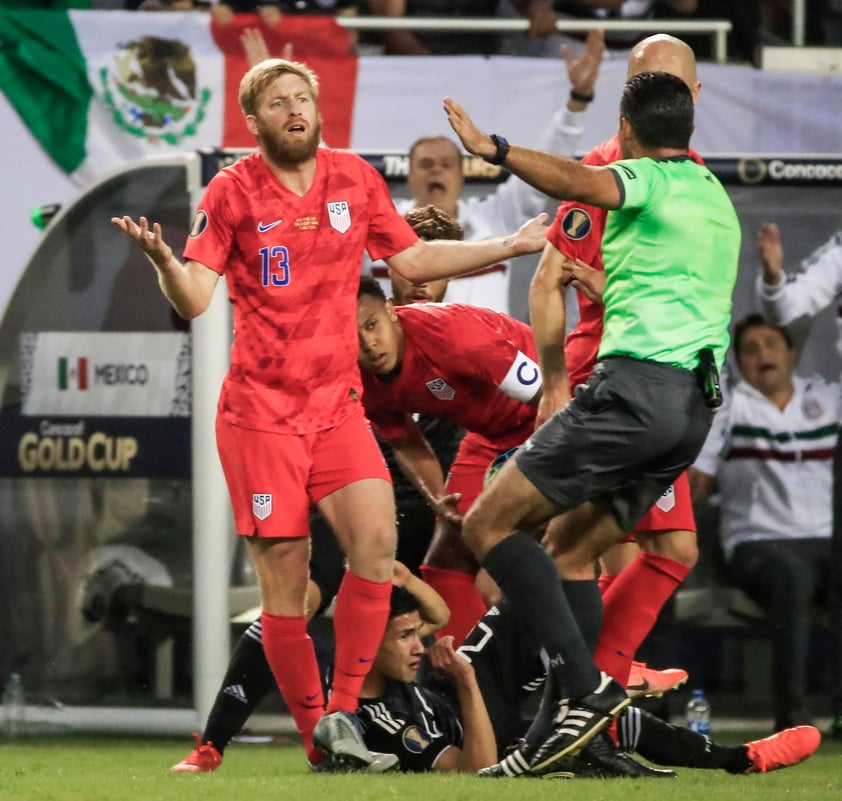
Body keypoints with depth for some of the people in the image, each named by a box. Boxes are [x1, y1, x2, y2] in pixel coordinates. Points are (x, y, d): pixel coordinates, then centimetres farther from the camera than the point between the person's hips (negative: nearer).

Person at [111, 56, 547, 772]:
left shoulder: (355, 178, 8)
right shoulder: (233, 193, -3)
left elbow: (412, 258, 21)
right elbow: (194, 300, -9)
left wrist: (510, 247, 20)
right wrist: (162, 260, -30)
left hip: (338, 404, 3)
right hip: (260, 411, -3)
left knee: (377, 539, -19)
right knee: (284, 576, -4)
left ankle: (341, 713, -9)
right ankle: (316, 737, 8)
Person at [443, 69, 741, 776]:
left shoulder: (648, 181, -2)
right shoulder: (718, 200, 24)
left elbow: (579, 182, -24)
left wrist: (494, 150, -34)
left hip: (636, 385, -9)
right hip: (697, 403, 9)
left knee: (488, 523, -7)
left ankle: (585, 685, -19)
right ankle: (549, 743, 5)